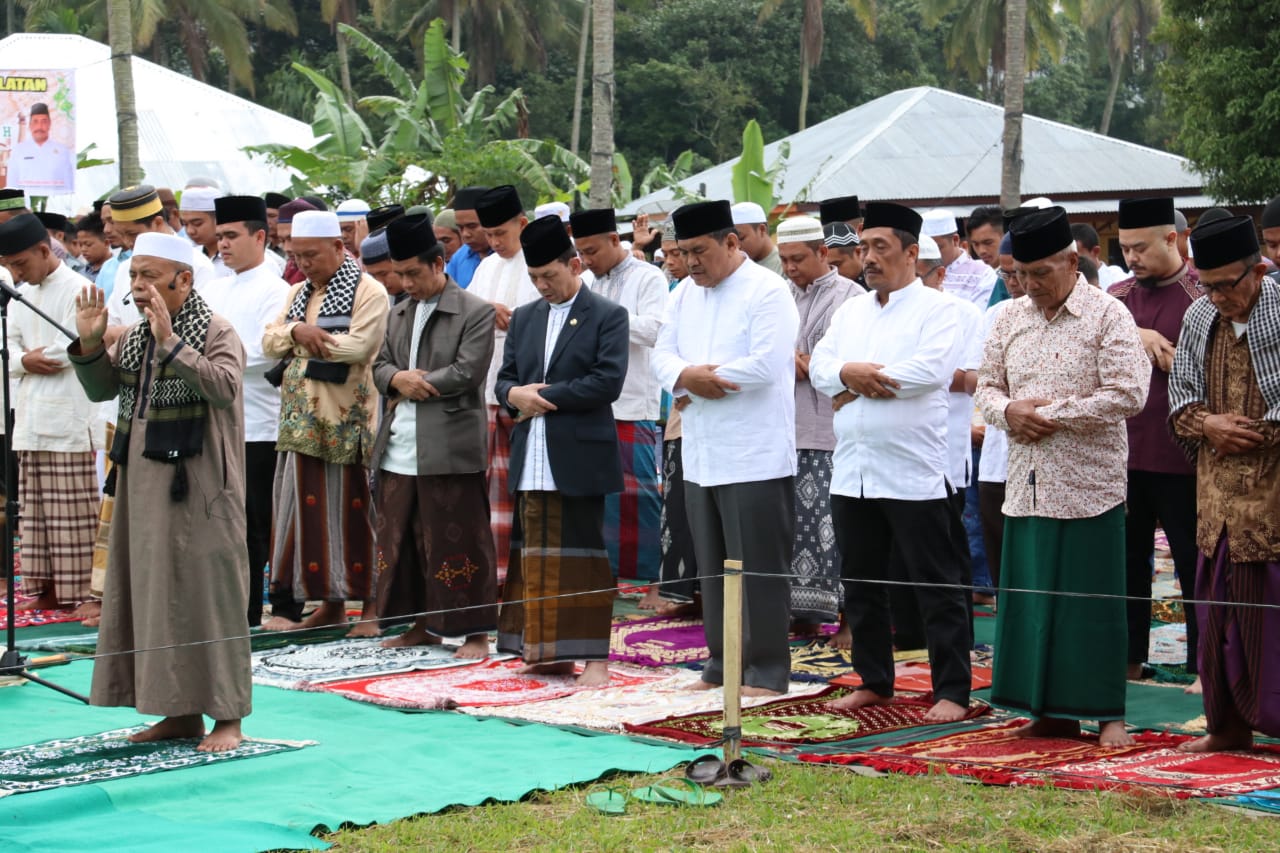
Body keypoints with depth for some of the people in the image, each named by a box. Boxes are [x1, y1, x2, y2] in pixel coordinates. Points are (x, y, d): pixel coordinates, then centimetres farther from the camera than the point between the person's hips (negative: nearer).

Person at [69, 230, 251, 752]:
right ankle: (181, 711, 18)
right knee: (152, 591, 9)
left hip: (197, 489, -7)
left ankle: (226, 715, 2)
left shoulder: (216, 334, -8)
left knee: (207, 591, -4)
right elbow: (101, 389, 12)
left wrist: (171, 343, -29)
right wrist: (90, 344, -5)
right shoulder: (134, 338, 13)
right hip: (144, 487, 7)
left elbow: (224, 388, -24)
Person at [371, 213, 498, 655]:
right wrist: (398, 379, -7)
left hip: (450, 448, -7)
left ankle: (475, 631, 4)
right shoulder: (399, 313, 17)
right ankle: (424, 624, 23)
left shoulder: (475, 312, -5)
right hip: (399, 449, 7)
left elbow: (467, 372, -14)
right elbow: (381, 365, 16)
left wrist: (412, 383, -9)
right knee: (403, 538, 11)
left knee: (458, 540, -3)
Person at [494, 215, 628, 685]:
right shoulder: (524, 318, 15)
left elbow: (608, 381, -14)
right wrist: (516, 395, -10)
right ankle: (549, 652, 15)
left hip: (580, 457, -6)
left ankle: (594, 655, 1)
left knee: (582, 555, -3)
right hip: (531, 460, 6)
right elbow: (505, 379, 15)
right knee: (536, 554, 8)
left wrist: (543, 395, -12)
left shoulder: (607, 316, -3)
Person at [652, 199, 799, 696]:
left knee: (758, 567, -4)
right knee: (712, 567, 12)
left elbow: (766, 364, -20)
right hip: (700, 454, 7)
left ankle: (767, 671, 2)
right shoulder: (685, 294, 15)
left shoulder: (767, 291, -9)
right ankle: (723, 663, 21)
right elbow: (663, 355, 10)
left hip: (755, 456, -7)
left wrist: (696, 379, -11)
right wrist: (687, 375, -14)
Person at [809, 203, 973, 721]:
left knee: (936, 586, -3)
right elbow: (820, 366, 9)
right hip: (852, 472, 7)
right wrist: (849, 373, -14)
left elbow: (932, 370, -18)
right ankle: (874, 682, 24)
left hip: (912, 473, -7)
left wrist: (860, 380, -10)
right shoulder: (850, 312, 17)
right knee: (861, 583, 13)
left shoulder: (934, 309, -3)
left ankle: (952, 691, 2)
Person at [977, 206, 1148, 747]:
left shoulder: (1108, 316, -5)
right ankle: (1051, 711, 16)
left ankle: (1108, 712, 7)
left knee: (1092, 599, -2)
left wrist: (1053, 414, -13)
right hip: (1027, 483, 5)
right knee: (1033, 596, 7)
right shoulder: (1010, 319, 12)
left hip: (1088, 484, -5)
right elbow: (986, 386, 17)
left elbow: (1127, 395, -13)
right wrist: (1009, 411, -6)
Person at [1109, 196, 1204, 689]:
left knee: (1194, 564, 3)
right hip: (1121, 457, 5)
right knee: (1126, 561, 12)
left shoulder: (1205, 295, -5)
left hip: (1180, 460, -5)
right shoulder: (1117, 297, 10)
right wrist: (1135, 337, -18)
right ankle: (1128, 660, 23)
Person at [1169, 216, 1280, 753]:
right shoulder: (1198, 318, 8)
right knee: (1219, 604, 10)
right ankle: (1230, 725, 20)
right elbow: (1181, 392, 14)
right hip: (1219, 487, 6)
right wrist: (1207, 425, -4)